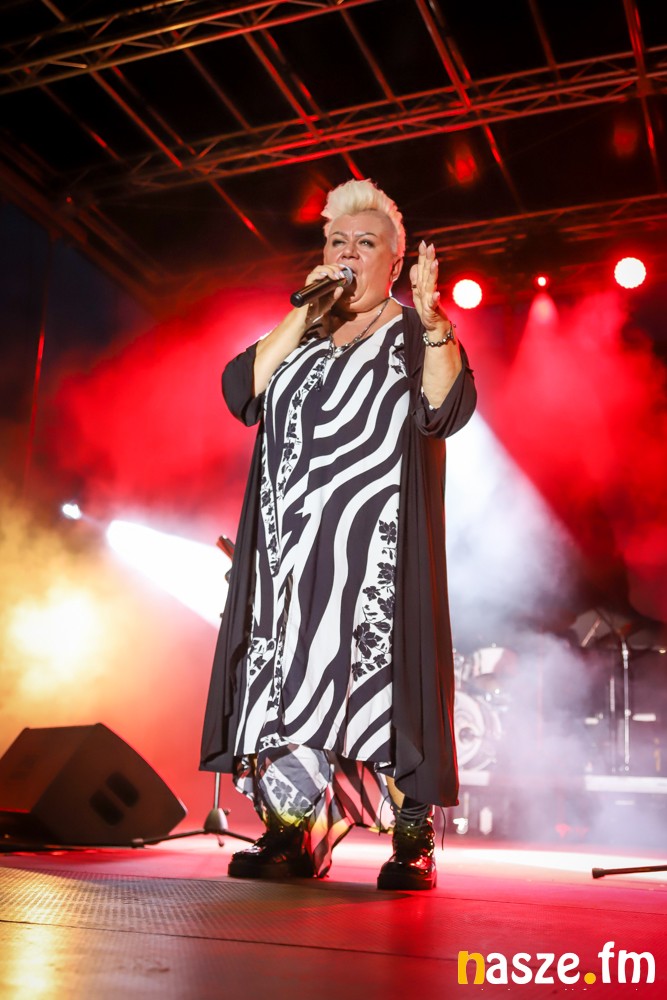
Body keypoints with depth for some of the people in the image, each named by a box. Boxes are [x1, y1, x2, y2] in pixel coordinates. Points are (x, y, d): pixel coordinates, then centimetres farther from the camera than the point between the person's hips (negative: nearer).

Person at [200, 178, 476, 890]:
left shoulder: (417, 335, 11)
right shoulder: (295, 339, 21)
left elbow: (447, 409, -8)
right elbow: (242, 391, 3)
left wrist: (431, 317, -20)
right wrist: (306, 313, 0)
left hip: (382, 542, -3)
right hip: (295, 540, 4)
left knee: (385, 675, -10)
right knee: (289, 673, -4)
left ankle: (412, 843, -5)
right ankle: (295, 834, 0)